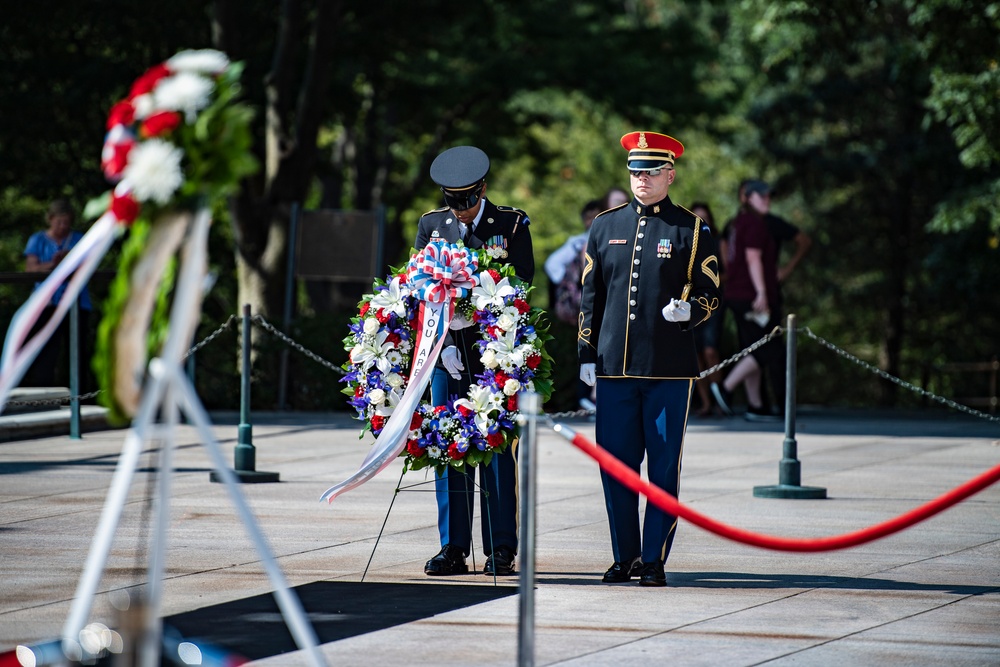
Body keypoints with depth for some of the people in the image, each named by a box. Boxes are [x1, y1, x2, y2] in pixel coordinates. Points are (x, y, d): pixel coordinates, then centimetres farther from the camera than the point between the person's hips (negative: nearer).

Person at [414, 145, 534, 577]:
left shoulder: (512, 224, 2)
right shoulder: (431, 225, 10)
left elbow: (522, 281, -6)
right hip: (446, 351, 3)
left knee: (497, 451, -2)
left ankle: (500, 551, 2)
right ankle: (453, 549, 7)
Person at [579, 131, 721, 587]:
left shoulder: (691, 231, 4)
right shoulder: (605, 227, 13)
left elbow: (710, 294, 5)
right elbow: (591, 295, 16)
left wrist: (688, 311, -17)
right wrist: (587, 354, 10)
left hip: (670, 369, -3)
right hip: (614, 365, 3)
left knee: (664, 468, -1)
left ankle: (654, 561, 5)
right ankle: (625, 558, 13)